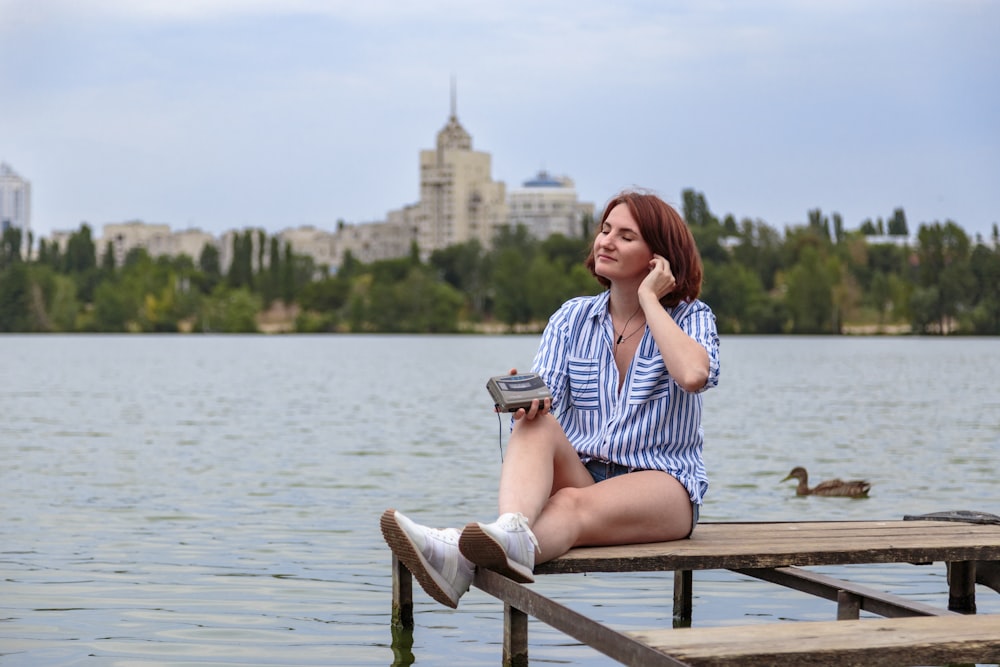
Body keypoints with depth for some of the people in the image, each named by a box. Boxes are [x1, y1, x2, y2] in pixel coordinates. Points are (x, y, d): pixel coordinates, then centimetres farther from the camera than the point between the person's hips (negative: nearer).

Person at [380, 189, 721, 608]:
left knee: (572, 505, -36)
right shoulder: (572, 318, 12)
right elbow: (542, 397, -2)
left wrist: (647, 298, -12)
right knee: (537, 423, -28)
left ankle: (460, 561, -66)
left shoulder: (691, 318, 2)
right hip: (581, 475, 4)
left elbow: (693, 375, -23)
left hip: (662, 484, -3)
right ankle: (512, 530, -60)